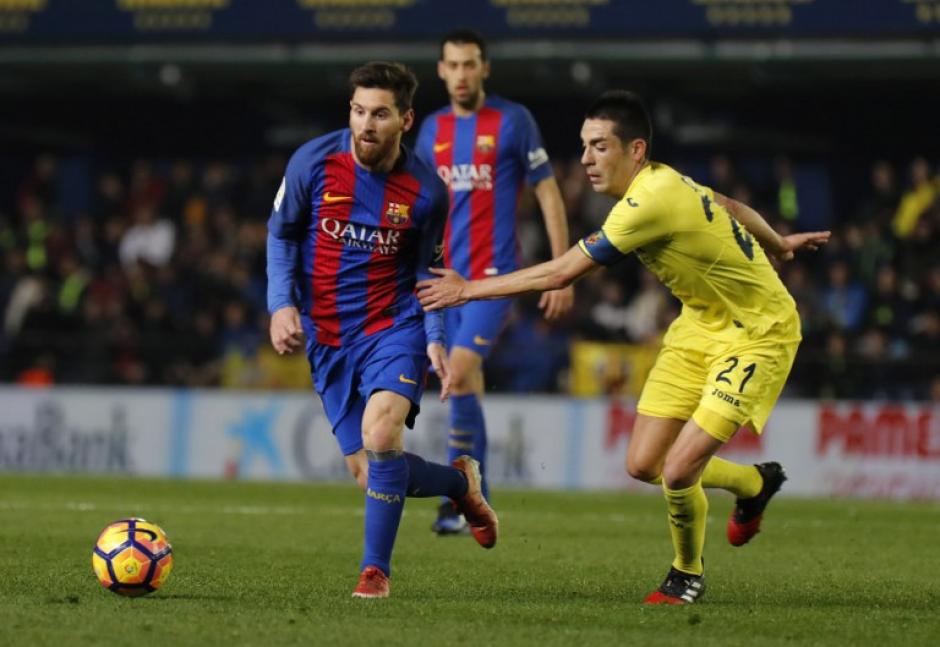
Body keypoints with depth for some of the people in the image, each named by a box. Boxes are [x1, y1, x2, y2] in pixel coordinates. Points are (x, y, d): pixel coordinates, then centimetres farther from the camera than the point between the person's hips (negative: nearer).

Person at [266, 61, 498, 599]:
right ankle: (460, 482, 33)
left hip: (394, 327, -2)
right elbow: (282, 234, 6)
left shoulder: (425, 190, -7)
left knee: (380, 434, -29)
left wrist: (436, 339, -3)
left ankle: (376, 570, -11)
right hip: (328, 338, 2)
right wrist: (282, 304, -7)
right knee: (371, 476, 1)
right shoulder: (313, 162, -8)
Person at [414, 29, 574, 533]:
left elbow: (548, 195, -3)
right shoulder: (433, 129, 11)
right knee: (468, 385, 7)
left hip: (493, 275, -5)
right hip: (445, 276, 5)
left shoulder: (512, 121, -3)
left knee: (460, 376, -19)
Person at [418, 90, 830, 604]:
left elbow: (559, 275, -28)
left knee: (677, 470, -16)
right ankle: (755, 484, 29)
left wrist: (468, 289, -19)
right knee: (643, 465, 2)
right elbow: (730, 208, 17)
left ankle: (688, 574, 13)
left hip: (757, 335, -9)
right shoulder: (661, 182, -2)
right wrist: (778, 244, 37)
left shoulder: (651, 204, -30)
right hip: (703, 323, 9)